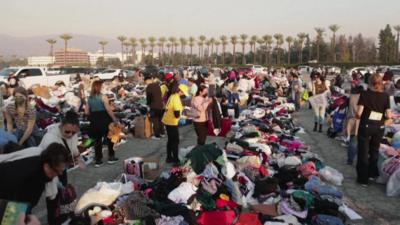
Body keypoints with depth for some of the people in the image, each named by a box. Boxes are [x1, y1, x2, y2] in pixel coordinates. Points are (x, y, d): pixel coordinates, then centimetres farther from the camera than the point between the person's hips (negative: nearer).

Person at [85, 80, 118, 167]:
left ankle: (98, 160, 14)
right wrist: (114, 119, -6)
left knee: (97, 140, 11)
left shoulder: (89, 98, 4)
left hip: (94, 121, 5)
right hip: (104, 120, -5)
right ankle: (111, 157, 20)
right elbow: (109, 110, -15)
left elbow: (86, 112, 5)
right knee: (109, 138, 12)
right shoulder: (103, 97, -12)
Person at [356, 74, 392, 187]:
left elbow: (359, 113, -15)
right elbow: (389, 116, -4)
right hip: (379, 127, 3)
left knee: (363, 152, 9)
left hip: (366, 126, -3)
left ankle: (363, 179, 14)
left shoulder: (365, 94, -10)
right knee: (374, 151, 23)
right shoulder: (385, 96, -2)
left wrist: (358, 117, 6)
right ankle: (372, 173, 36)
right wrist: (382, 117, 16)